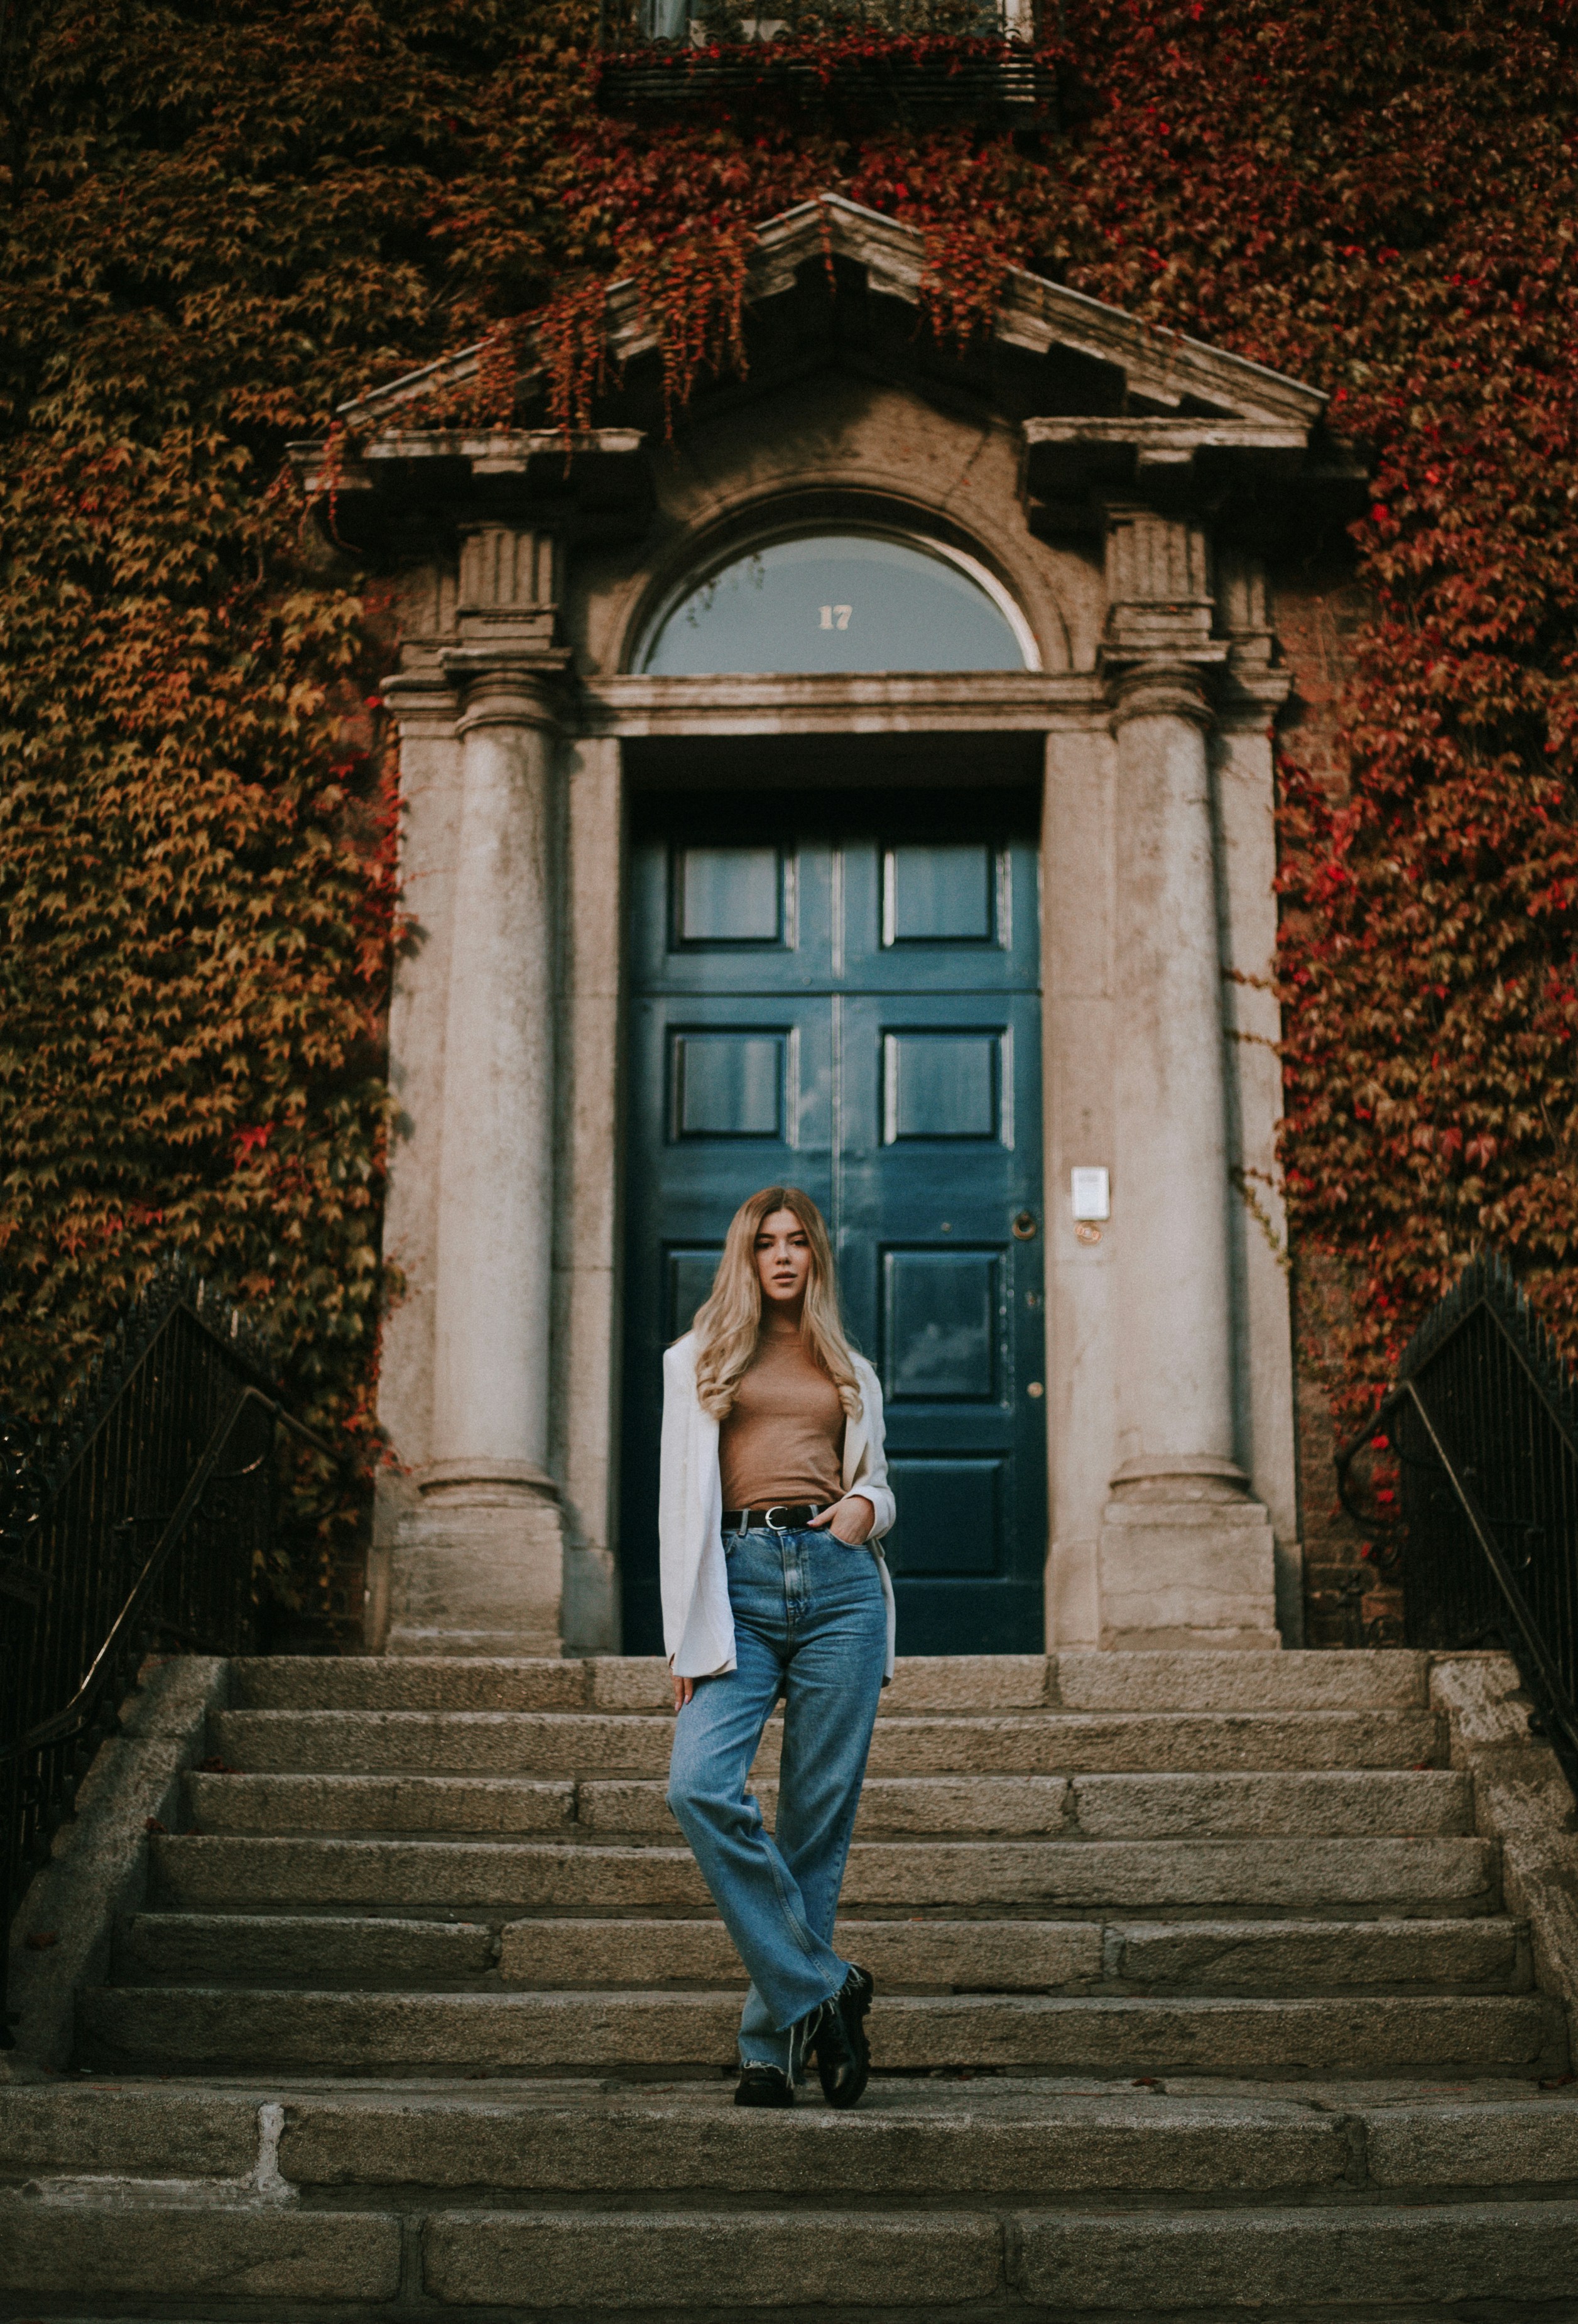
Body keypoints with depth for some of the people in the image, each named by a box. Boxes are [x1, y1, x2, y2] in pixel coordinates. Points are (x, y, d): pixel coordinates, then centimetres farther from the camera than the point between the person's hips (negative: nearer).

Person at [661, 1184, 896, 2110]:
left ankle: (776, 2042, 6)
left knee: (818, 1817, -2)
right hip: (740, 1582, -1)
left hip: (839, 1583, 1)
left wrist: (866, 1506, 0)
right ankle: (824, 1989, -12)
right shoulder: (699, 1361, 14)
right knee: (700, 1786, -22)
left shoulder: (851, 1372, 20)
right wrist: (691, 1638, 0)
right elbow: (682, 1501, 9)